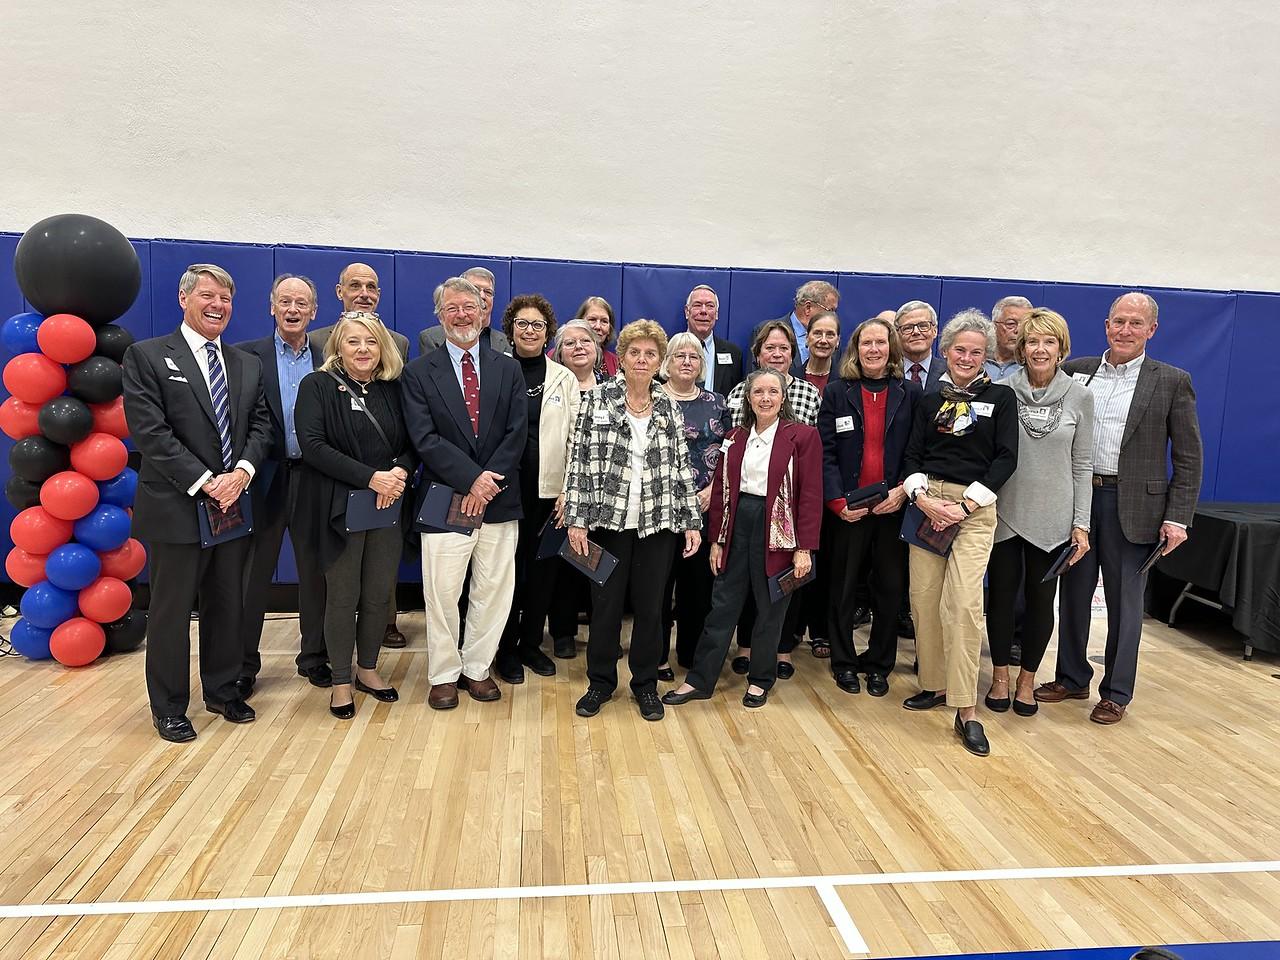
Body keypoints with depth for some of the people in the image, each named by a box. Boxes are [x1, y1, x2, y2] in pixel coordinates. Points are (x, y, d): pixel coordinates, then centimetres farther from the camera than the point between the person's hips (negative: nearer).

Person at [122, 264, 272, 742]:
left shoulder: (247, 365, 13)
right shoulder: (146, 357, -3)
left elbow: (260, 427, 7)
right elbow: (150, 432, -12)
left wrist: (241, 472, -12)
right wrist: (205, 483, -17)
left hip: (233, 505, 5)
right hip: (176, 507, -5)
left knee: (227, 606, 14)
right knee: (171, 610, 6)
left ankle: (222, 690, 31)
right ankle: (169, 708, 21)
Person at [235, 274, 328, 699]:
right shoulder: (247, 356, 0)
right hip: (267, 477, -2)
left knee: (315, 572, 11)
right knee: (253, 575, 7)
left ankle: (315, 657, 26)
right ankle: (243, 665, 19)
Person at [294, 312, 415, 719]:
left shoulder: (393, 389, 7)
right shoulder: (317, 386, -4)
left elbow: (412, 443, 8)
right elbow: (312, 445, -15)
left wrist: (401, 472, -15)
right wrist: (371, 477, -21)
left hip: (388, 506, 4)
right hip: (339, 508, -3)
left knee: (379, 593, 10)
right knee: (342, 596, 6)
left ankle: (368, 669, 30)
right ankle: (341, 682, 22)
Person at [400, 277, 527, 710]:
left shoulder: (508, 369, 9)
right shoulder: (419, 372, 3)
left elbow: (516, 433, 0)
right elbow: (425, 438, -7)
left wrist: (489, 482, -11)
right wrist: (472, 477, -15)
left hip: (498, 499, 2)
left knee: (494, 589, 8)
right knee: (441, 593, 3)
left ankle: (477, 668, 25)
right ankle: (444, 674, 20)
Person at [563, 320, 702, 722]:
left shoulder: (668, 407, 6)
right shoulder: (597, 399, -2)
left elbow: (681, 467, 7)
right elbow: (579, 462, -5)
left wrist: (692, 522, 3)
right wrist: (576, 520, -9)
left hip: (658, 523, 2)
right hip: (608, 520, -2)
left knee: (650, 606, 10)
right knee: (605, 604, 8)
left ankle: (646, 684, 27)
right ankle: (601, 681, 26)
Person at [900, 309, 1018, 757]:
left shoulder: (1000, 398, 4)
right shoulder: (930, 398, 11)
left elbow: (1006, 458, -2)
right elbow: (912, 454, 7)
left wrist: (964, 505, -10)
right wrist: (923, 497, -10)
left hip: (975, 507, -3)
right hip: (926, 501, 3)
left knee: (964, 602, -13)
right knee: (923, 597, 2)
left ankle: (966, 710, -6)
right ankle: (934, 683, 19)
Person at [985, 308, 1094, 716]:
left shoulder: (1079, 396, -1)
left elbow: (1082, 464, 2)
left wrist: (1081, 523, -1)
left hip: (1052, 518, 1)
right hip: (1004, 513, 0)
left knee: (1041, 600, 10)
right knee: (1001, 596, 8)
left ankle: (1027, 679, 27)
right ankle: (1000, 677, 26)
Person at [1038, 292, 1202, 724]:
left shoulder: (1172, 382, -2)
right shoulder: (1075, 371, 5)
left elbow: (1188, 457, -2)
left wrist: (1178, 518, -9)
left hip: (1131, 505, -3)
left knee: (1124, 603, 7)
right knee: (1073, 594, 12)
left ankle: (1116, 693, 22)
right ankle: (1072, 678, 29)